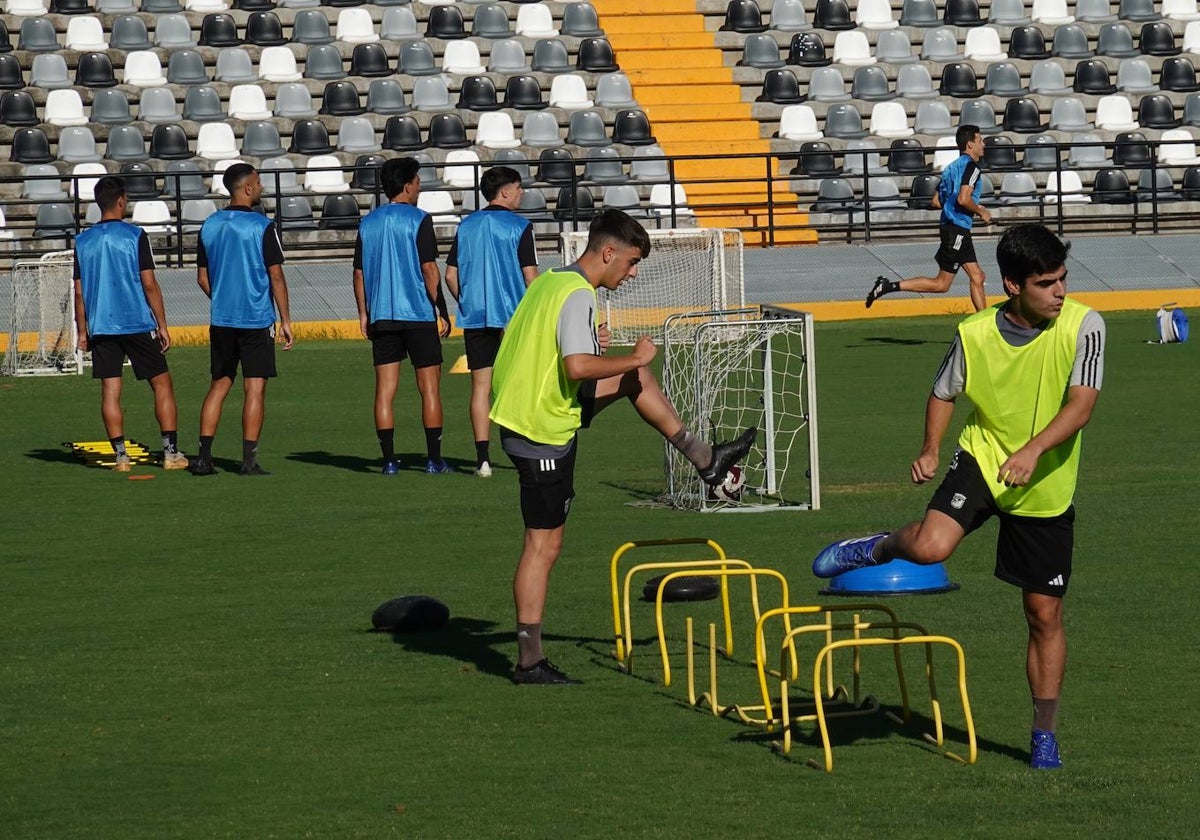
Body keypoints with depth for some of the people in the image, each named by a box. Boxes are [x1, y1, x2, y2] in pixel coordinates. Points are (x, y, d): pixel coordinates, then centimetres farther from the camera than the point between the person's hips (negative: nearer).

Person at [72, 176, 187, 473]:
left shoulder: (83, 241, 5)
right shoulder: (135, 236, -5)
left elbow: (79, 292, 6)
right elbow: (149, 284, -7)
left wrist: (82, 331, 13)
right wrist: (162, 325, -1)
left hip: (100, 327, 3)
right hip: (138, 323, -3)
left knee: (110, 391, 3)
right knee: (162, 384, 5)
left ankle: (120, 456, -1)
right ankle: (171, 452, 2)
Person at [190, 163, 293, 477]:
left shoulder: (209, 226, 6)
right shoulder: (262, 227, -10)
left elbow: (202, 277, 11)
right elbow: (276, 277, -9)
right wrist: (286, 320, -3)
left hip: (221, 321, 5)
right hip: (257, 320, -5)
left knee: (219, 385, 12)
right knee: (255, 388, -1)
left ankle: (204, 457, 7)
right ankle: (248, 460, -4)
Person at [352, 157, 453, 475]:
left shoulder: (368, 222, 9)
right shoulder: (418, 220, -7)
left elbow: (359, 273, 10)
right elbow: (429, 270, -10)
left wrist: (364, 314, 17)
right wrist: (443, 312, -5)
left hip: (381, 316, 4)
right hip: (418, 314, -4)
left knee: (385, 389, 4)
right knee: (429, 387, 2)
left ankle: (389, 460, 1)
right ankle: (434, 460, 1)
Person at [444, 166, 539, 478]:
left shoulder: (467, 226, 8)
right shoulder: (519, 227, -7)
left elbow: (450, 275, 7)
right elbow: (530, 276, -10)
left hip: (474, 319, 4)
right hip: (512, 315, -4)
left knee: (480, 386, 4)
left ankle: (483, 458, 0)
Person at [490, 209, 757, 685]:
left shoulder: (550, 281, 8)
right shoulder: (578, 296, -21)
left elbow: (528, 343, 18)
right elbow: (577, 367, -33)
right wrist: (634, 358, -18)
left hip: (519, 409, 10)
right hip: (543, 432, -10)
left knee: (636, 378, 20)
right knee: (545, 546, -3)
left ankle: (704, 459, 33)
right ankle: (529, 662, 1)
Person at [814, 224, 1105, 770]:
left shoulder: (1083, 326, -15)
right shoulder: (976, 335, -12)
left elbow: (1081, 403, -23)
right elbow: (944, 393, 5)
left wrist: (1033, 450, -38)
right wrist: (930, 450, -11)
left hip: (1047, 490, 1)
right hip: (983, 458, 0)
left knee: (1045, 615, 6)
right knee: (931, 546, -30)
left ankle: (1044, 735, 23)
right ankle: (882, 547, 6)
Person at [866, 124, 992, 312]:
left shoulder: (953, 167, 17)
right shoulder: (971, 166, -12)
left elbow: (937, 201, 19)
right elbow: (963, 199, -25)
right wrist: (980, 212, -8)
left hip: (948, 225, 10)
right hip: (957, 230, -10)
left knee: (977, 277, 10)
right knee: (941, 284, -6)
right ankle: (889, 286, -7)